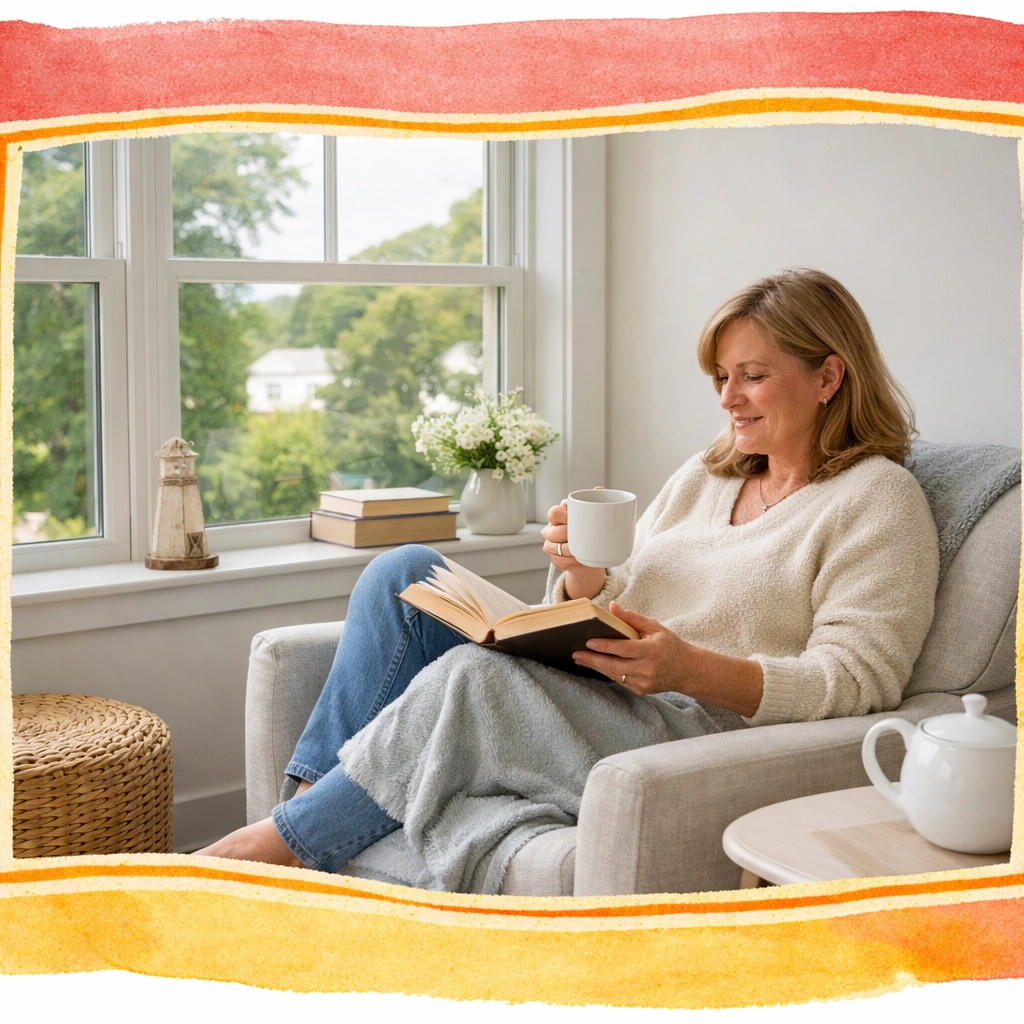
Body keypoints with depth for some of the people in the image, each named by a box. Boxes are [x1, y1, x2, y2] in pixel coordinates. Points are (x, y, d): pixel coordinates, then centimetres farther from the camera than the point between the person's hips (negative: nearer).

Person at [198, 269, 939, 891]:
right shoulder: (707, 474, 21)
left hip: (712, 734, -7)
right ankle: (312, 794, -15)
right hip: (592, 709, 8)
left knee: (475, 674, -30)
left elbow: (856, 680, -12)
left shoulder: (878, 501, -1)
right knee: (405, 574, -7)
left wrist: (692, 670, -26)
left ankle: (285, 842, -15)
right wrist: (584, 580, -5)